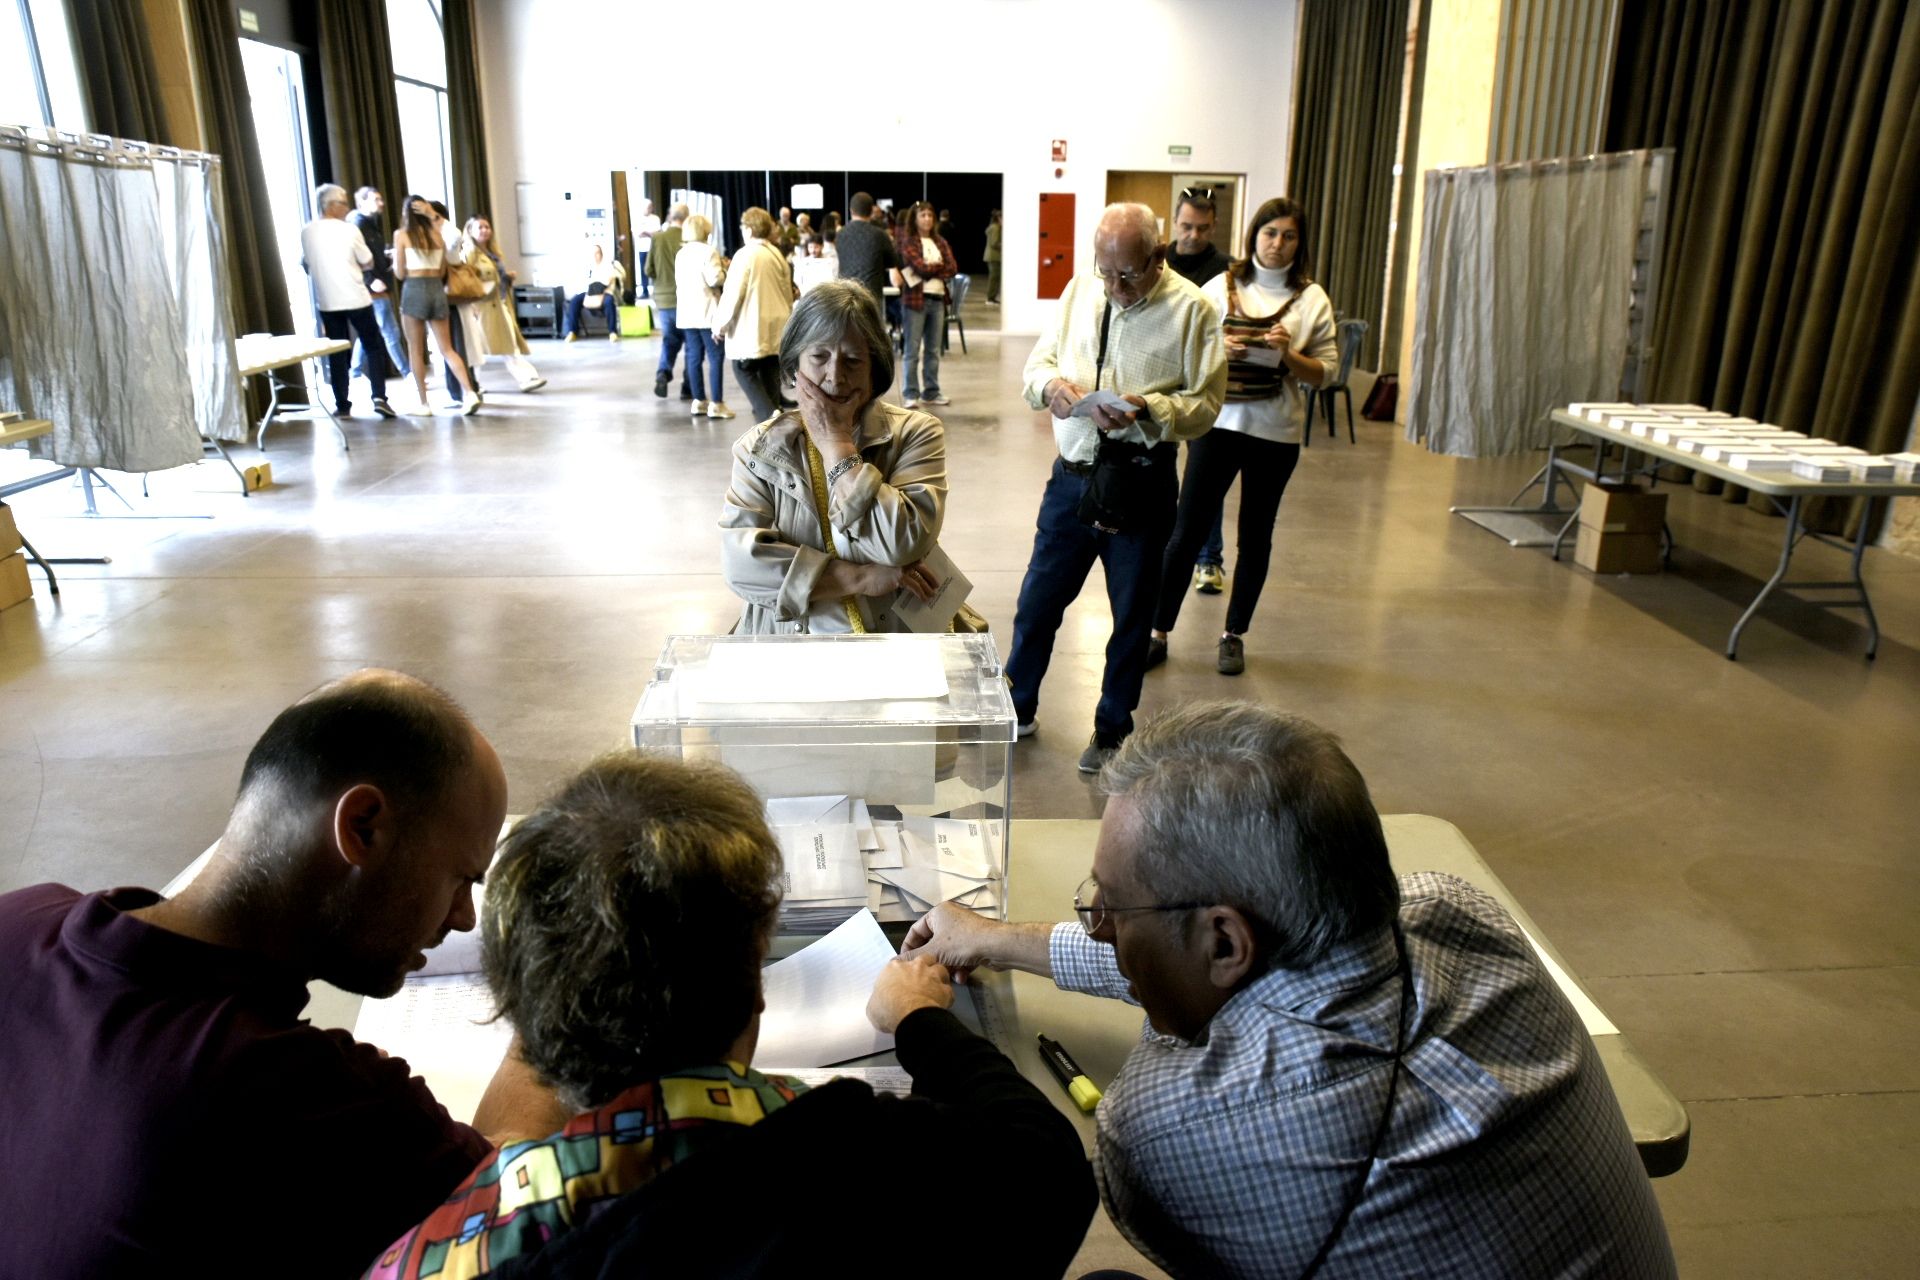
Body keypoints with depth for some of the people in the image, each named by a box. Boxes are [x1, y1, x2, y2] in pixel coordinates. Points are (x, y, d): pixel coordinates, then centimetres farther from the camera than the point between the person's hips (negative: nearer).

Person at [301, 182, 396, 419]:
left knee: (337, 353, 9)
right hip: (356, 298, -3)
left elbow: (307, 265, 13)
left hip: (327, 301, 3)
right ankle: (379, 397, -8)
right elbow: (368, 262, 0)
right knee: (374, 346, 6)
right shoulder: (349, 229, -9)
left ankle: (342, 405, 9)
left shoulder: (307, 232, 2)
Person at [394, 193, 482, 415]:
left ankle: (423, 403, 6)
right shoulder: (437, 235, 8)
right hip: (437, 289, 4)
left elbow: (400, 273, -1)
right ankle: (470, 393, -12)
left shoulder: (401, 235, -2)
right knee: (447, 349, 4)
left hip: (414, 290, -3)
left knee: (416, 350, 5)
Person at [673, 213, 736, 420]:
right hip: (706, 312, -7)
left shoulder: (680, 254, 13)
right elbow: (714, 279, -16)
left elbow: (678, 282, 17)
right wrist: (724, 268, 0)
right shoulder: (708, 252, -10)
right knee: (714, 357, -4)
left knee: (694, 357, 9)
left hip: (687, 313, 7)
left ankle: (699, 401, 12)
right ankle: (716, 404, -7)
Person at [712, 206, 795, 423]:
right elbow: (787, 292, 15)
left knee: (744, 370, 5)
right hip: (775, 326, 6)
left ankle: (768, 414, -13)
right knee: (770, 374, 11)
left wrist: (720, 324, -4)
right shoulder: (778, 255, 8)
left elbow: (732, 293, -13)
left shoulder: (745, 255, -13)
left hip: (751, 328, -6)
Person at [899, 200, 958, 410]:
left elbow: (952, 269, 3)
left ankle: (931, 392, 16)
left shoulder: (940, 242, 13)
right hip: (917, 298, -5)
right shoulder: (908, 243, -2)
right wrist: (940, 265, 1)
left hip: (938, 298, 5)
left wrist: (930, 268, -8)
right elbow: (920, 268, -13)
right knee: (913, 349, -2)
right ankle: (912, 394, 1)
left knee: (933, 349, 9)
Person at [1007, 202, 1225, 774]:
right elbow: (1038, 360, 10)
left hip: (1140, 485, -3)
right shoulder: (1081, 289, 6)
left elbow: (1205, 404, -11)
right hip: (1071, 475, 4)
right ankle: (1015, 707, 34)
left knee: (1131, 614, 11)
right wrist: (1051, 384, -13)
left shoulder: (1191, 310, -8)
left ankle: (1112, 728, 30)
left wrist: (1144, 411, -28)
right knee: (1038, 599, 13)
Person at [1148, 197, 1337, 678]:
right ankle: (1158, 633, 6)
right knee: (1187, 530, -2)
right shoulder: (1221, 287, 4)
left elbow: (1324, 371, 1)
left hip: (1276, 432, 1)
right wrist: (1219, 348, -15)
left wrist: (1288, 355, -16)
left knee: (1255, 536, 10)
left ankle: (1234, 635, 23)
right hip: (1218, 422, -1)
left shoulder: (1312, 299, 3)